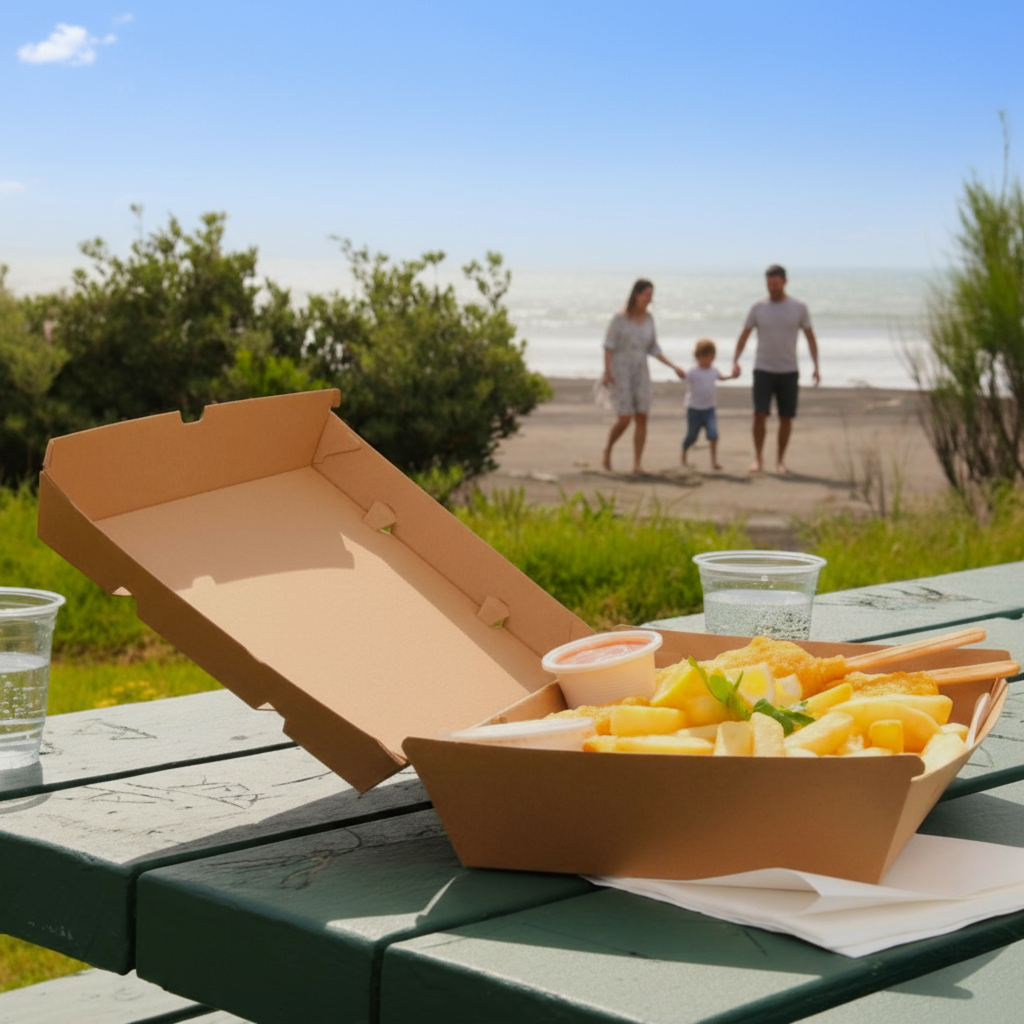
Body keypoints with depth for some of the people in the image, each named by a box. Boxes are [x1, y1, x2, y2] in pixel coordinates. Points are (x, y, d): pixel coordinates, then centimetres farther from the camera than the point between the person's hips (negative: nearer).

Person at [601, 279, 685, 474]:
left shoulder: (648, 319, 6)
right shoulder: (620, 318, -10)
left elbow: (654, 349, 11)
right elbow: (609, 345, -10)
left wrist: (674, 366, 3)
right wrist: (607, 372, -20)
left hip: (641, 373, 5)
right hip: (620, 372, -5)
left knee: (642, 418, -5)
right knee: (624, 419, -11)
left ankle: (637, 463, 0)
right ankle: (607, 450, 16)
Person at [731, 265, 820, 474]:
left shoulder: (799, 308, 0)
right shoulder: (758, 308, 1)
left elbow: (810, 337, 4)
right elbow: (744, 336, 4)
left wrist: (816, 367, -4)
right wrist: (735, 361, -10)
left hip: (788, 371, 1)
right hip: (763, 370, -1)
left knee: (786, 418, 3)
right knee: (760, 414, -12)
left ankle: (780, 459, 15)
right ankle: (758, 458, 0)